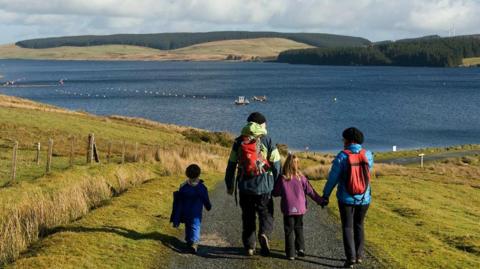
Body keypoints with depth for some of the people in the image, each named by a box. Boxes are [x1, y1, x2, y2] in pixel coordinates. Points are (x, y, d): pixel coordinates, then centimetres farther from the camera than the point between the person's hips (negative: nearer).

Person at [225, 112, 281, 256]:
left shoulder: (239, 141, 6)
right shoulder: (267, 140, -2)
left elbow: (231, 165, 8)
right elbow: (276, 164, -4)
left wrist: (229, 185, 17)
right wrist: (277, 184, 6)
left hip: (244, 186, 2)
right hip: (263, 185, -2)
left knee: (248, 217, 13)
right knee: (266, 213, 8)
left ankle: (249, 246, 13)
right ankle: (264, 233, -19)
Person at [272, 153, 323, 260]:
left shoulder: (282, 179, -11)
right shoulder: (301, 178, -7)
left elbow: (275, 193, -3)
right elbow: (310, 191, -3)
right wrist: (320, 201, 5)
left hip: (288, 209, -2)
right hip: (300, 208, 2)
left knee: (289, 230, 5)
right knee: (299, 228, 21)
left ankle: (290, 253, 4)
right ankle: (300, 248, 16)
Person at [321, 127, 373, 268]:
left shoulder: (342, 156, -12)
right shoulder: (368, 155, -4)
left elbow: (332, 178, -9)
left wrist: (325, 195, 1)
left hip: (346, 198, -3)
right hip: (364, 198, 3)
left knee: (347, 227, 7)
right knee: (359, 226, 20)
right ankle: (359, 255, 22)